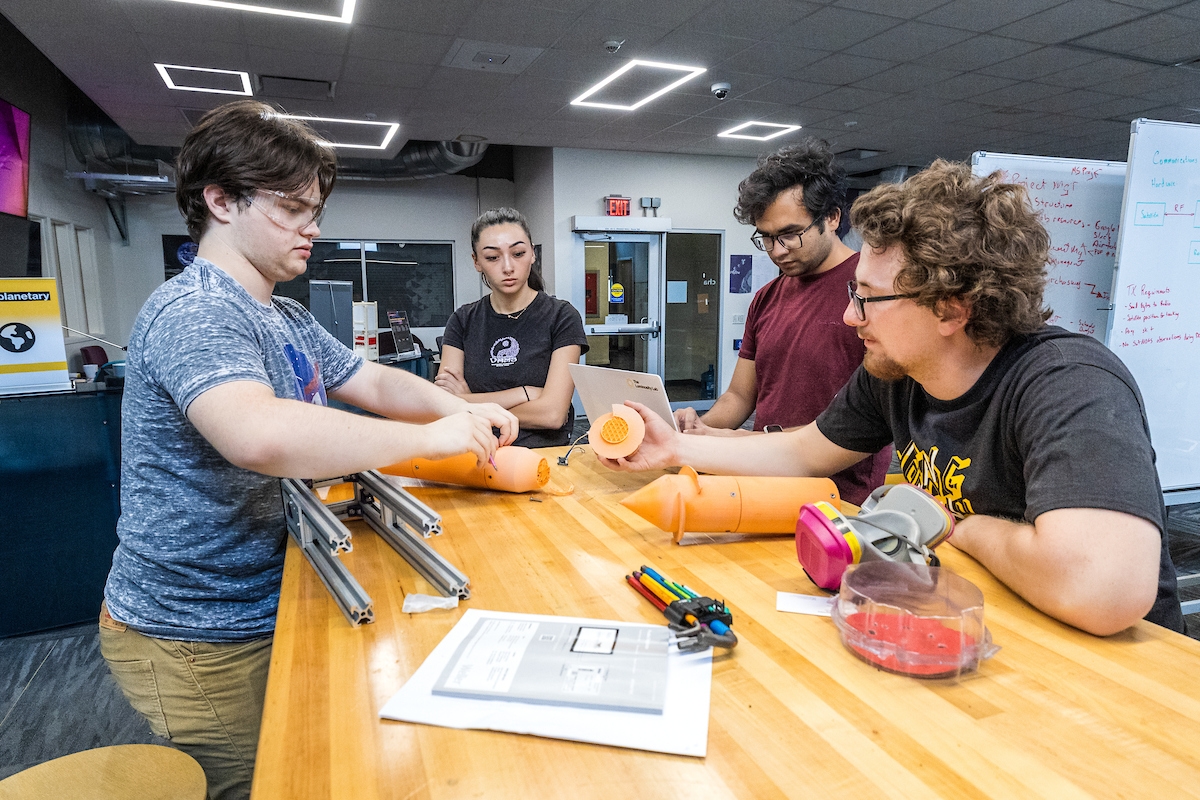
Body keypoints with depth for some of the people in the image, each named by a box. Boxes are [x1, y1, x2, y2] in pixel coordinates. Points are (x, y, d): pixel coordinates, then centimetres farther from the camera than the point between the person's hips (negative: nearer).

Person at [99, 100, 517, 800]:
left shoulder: (288, 319, 9)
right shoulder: (195, 312, -25)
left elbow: (374, 383, 11)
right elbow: (260, 435, -44)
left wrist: (461, 409, -10)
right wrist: (430, 436, -35)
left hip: (271, 604, 9)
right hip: (198, 641, -9)